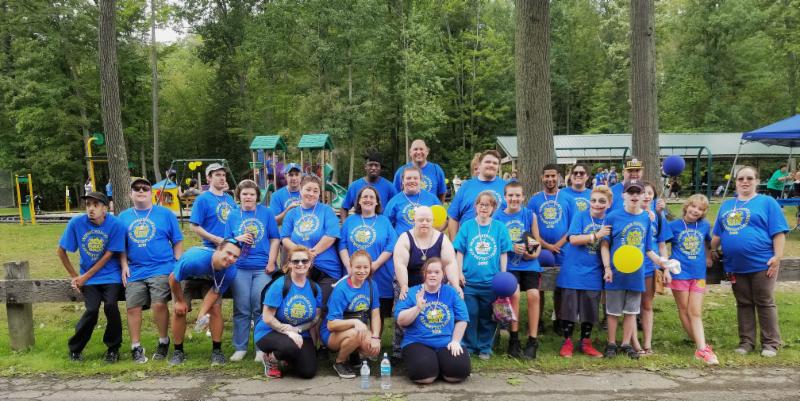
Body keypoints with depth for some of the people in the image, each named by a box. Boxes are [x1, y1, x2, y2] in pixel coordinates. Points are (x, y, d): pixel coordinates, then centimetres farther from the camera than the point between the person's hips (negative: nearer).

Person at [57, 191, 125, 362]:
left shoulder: (115, 224, -13)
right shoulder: (76, 223, -8)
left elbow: (108, 255, -9)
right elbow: (61, 251, 3)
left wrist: (85, 276, -7)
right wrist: (74, 276, 5)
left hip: (110, 275, -1)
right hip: (88, 276, 1)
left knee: (110, 305, -22)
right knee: (92, 310, -16)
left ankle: (113, 348, 1)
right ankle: (75, 349, 9)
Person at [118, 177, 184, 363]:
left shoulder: (165, 213, 5)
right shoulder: (124, 217, 12)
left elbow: (177, 241, 6)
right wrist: (124, 265, 5)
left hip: (161, 269, -3)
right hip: (135, 271, 3)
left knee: (159, 304, -16)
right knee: (133, 308, 1)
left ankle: (163, 341, 6)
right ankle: (136, 347, 16)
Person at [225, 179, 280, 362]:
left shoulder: (266, 213, 4)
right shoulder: (233, 216, 9)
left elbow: (275, 239, 3)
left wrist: (271, 262, -5)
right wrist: (238, 239, -9)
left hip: (263, 268, -2)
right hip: (240, 267, 2)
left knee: (261, 308, -1)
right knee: (241, 309, 5)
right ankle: (240, 347, 14)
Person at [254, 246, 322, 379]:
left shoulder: (315, 288, 0)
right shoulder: (279, 285, -15)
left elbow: (316, 318, 2)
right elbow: (267, 318, -15)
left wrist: (297, 330, -15)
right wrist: (288, 331, -26)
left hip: (299, 334, 5)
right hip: (270, 332, -5)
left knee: (309, 372, -13)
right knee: (291, 346, -38)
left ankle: (287, 357, 22)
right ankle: (271, 358, -1)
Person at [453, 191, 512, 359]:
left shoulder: (500, 227, 1)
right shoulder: (467, 226, 1)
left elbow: (503, 254, 5)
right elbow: (459, 252, 3)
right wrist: (460, 273, -2)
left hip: (491, 281, 1)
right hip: (469, 280, 0)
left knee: (487, 317, 10)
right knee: (470, 315, 5)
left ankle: (485, 348, 23)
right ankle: (468, 346, 19)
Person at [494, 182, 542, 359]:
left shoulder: (530, 215, 7)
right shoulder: (498, 217, 5)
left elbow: (537, 241, 12)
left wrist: (535, 252, -9)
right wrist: (512, 247, -12)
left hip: (529, 263, 1)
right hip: (509, 263, -1)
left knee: (533, 294, -18)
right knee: (514, 294, -23)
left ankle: (533, 341, -3)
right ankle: (514, 340, -5)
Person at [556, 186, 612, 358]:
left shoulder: (608, 222, 4)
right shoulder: (580, 216, -6)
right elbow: (573, 239, -16)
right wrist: (596, 235, -21)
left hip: (593, 274, 3)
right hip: (573, 271, -3)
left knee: (590, 310, 11)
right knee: (569, 307, 4)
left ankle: (585, 343, 26)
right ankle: (567, 342, 17)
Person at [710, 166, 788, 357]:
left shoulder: (767, 202, -1)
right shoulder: (726, 205, 13)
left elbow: (778, 232, -7)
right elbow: (718, 233, 19)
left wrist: (777, 257, -14)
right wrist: (713, 251, 12)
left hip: (762, 264, -4)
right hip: (735, 266, 4)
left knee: (765, 303, 4)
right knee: (743, 304, 11)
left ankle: (770, 343, 15)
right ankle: (746, 341, 21)